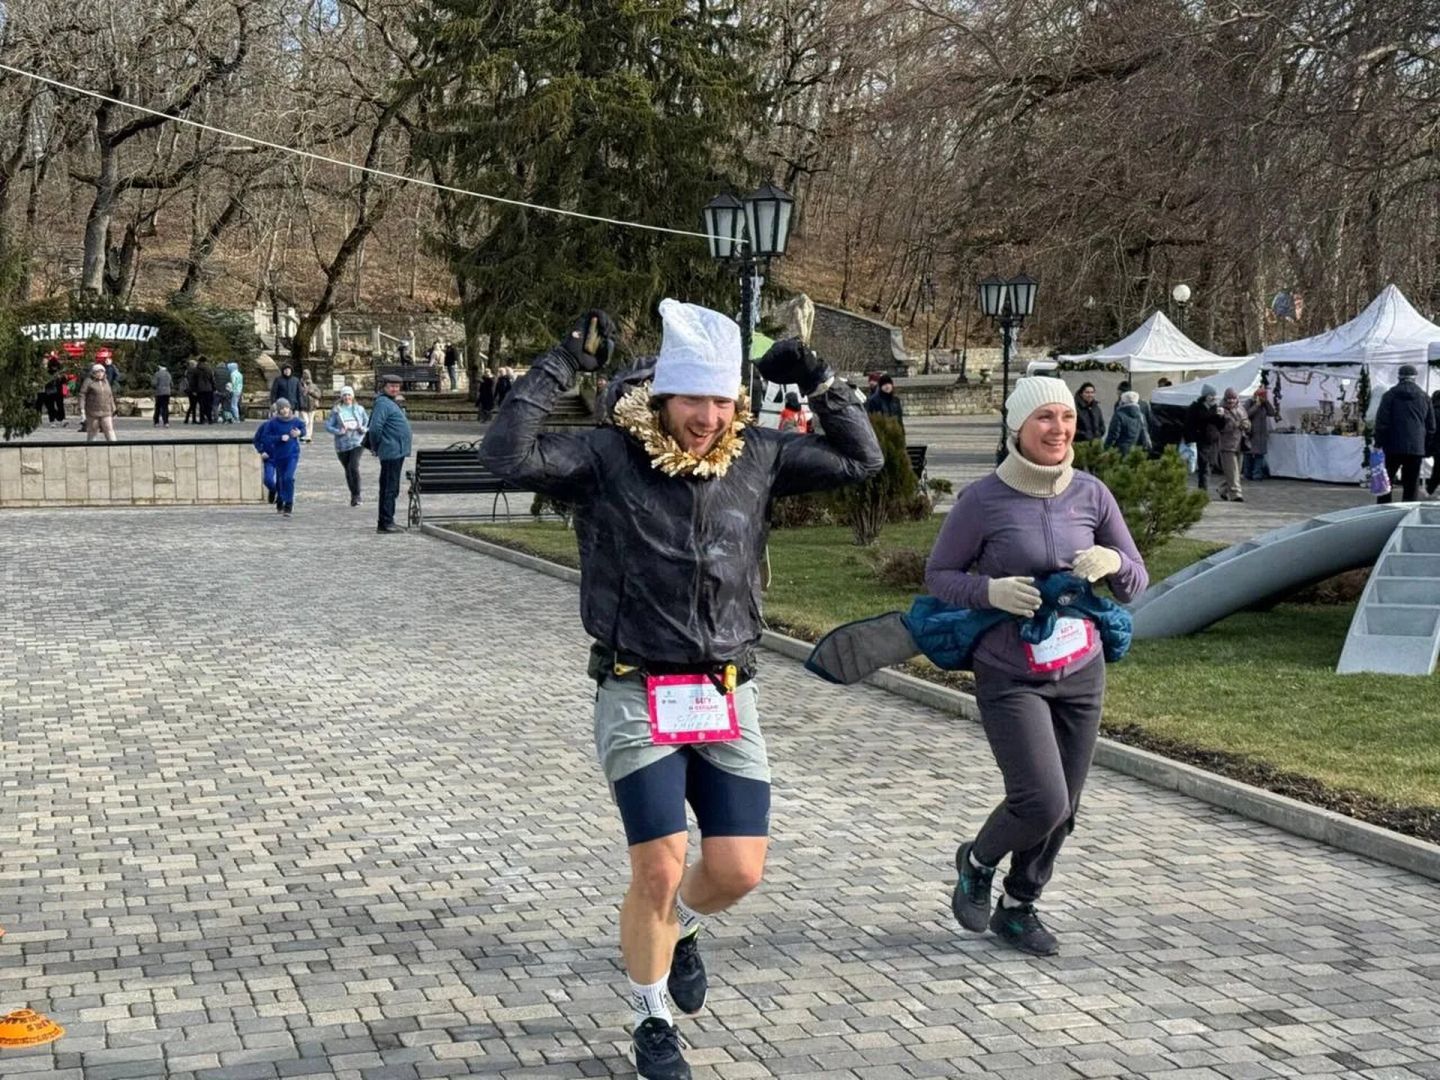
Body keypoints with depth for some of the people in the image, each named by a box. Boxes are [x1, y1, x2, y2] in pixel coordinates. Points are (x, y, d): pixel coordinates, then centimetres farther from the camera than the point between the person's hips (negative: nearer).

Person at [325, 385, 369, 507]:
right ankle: (353, 495, 24)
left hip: (357, 442, -2)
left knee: (354, 467, -20)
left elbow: (368, 422, 13)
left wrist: (363, 429, -9)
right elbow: (328, 425, -1)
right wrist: (339, 431, -17)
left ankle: (357, 495, -12)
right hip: (342, 445, 2)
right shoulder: (336, 410, 2)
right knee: (348, 470, 9)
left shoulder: (359, 409, 5)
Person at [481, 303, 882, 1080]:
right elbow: (506, 454, -23)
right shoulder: (607, 457, -9)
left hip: (726, 697, 4)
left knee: (738, 870, 1)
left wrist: (819, 382, 1)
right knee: (658, 871, -5)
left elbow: (861, 459, 13)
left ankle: (678, 931, 38)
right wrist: (562, 366, -22)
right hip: (637, 697, -4)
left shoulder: (756, 458, 4)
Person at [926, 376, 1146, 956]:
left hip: (1081, 673, 5)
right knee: (1042, 803, -14)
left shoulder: (1090, 494, -1)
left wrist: (1112, 562, -17)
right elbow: (938, 576, -3)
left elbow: (1136, 582, 6)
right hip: (1010, 676, -4)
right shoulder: (983, 500, -13)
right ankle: (975, 863, 18)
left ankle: (1018, 908, 32)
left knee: (1062, 809, 9)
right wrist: (992, 591, -21)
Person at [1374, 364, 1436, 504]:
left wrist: (1378, 444, -3)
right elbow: (1431, 426, 10)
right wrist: (1425, 446, 17)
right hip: (1416, 448, 2)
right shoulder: (1424, 397, 7)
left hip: (1393, 447, -2)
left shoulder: (1390, 395, -3)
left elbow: (1381, 423, -8)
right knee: (1412, 485, 6)